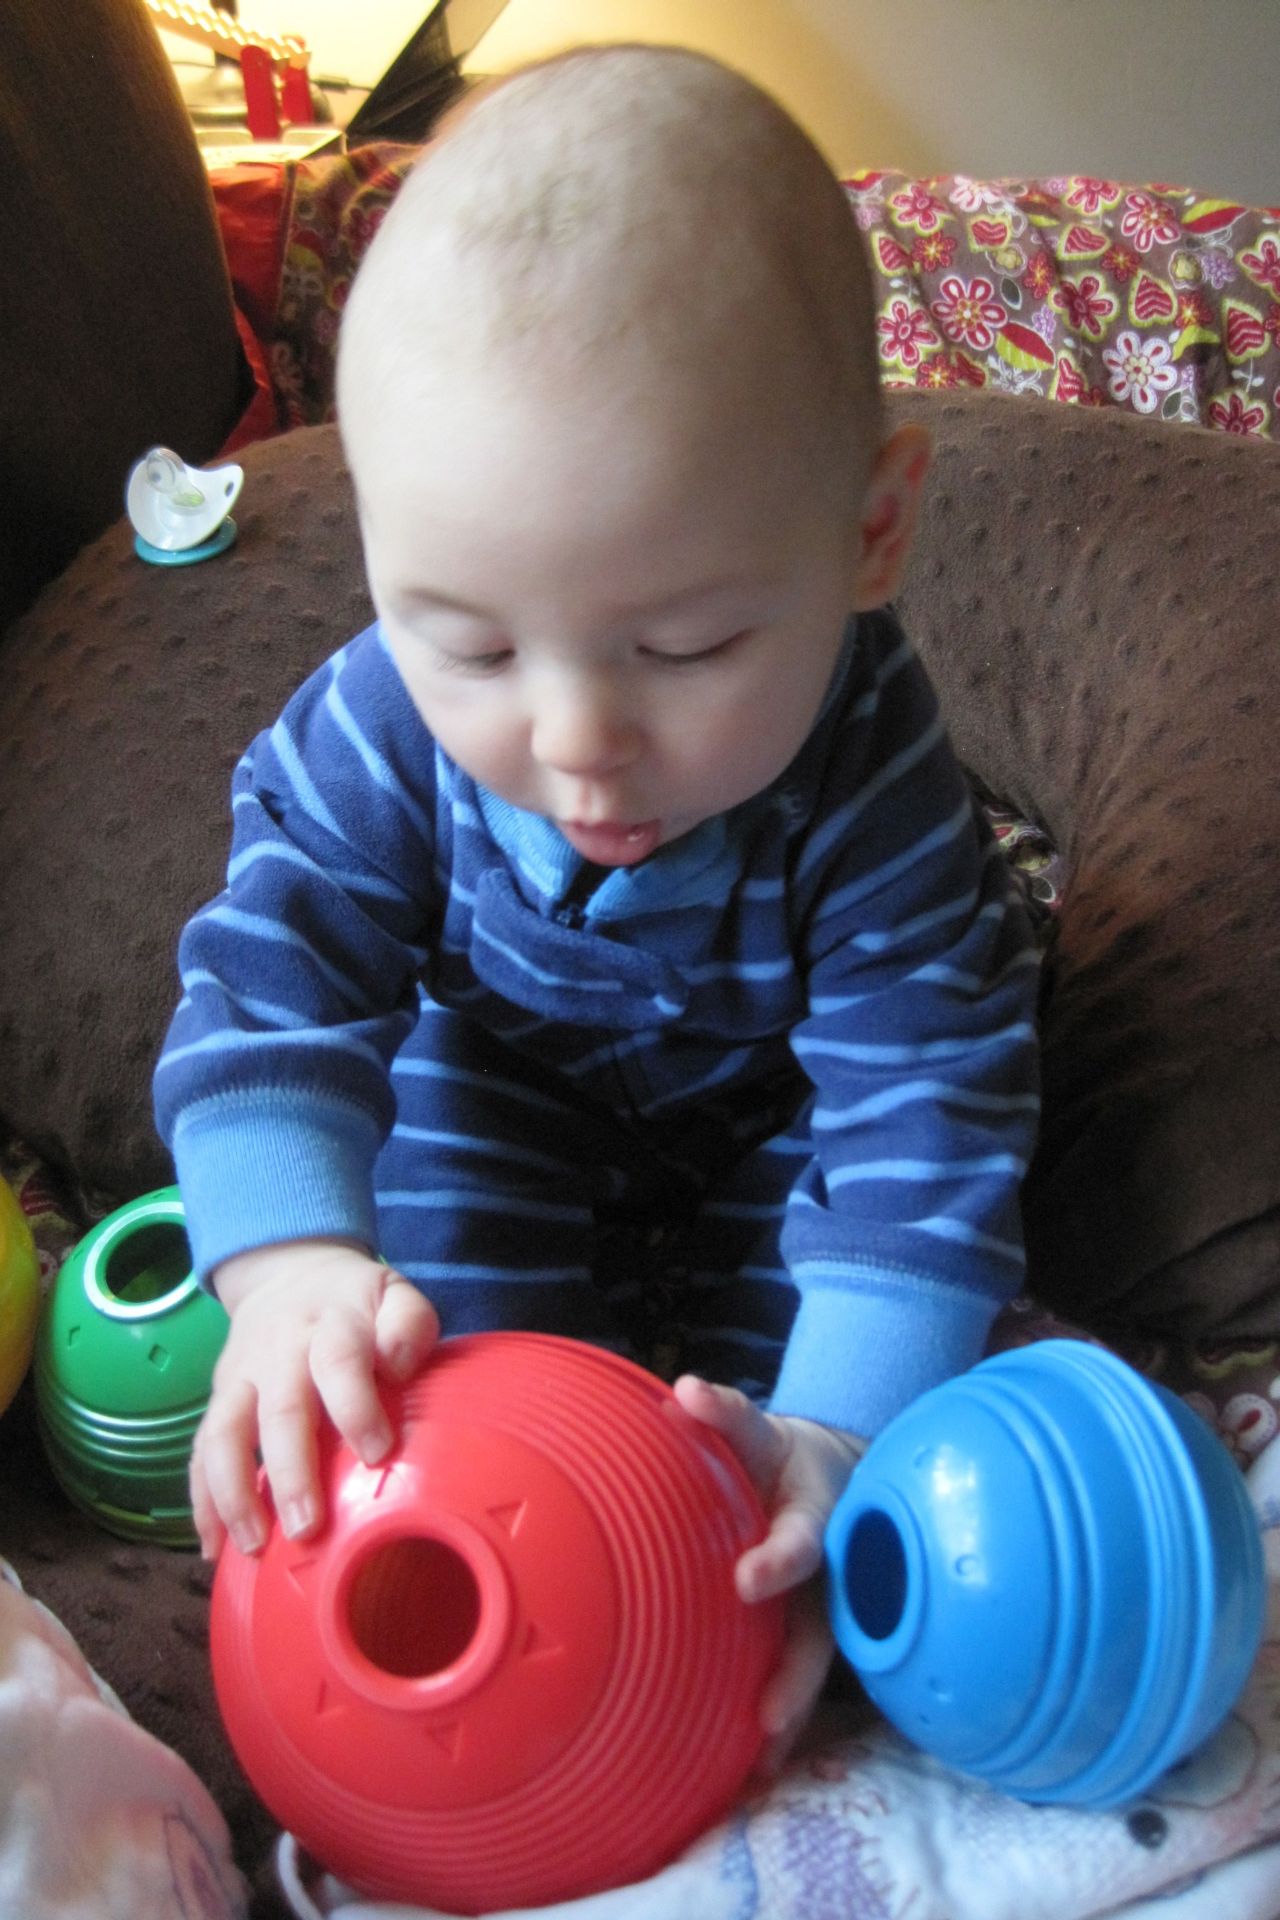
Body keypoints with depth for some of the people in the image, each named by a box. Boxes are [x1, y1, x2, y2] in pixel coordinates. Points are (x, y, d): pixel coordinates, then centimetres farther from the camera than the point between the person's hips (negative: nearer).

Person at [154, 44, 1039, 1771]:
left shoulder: (870, 780, -38)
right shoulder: (381, 729, -32)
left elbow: (925, 1120, -35)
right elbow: (274, 989, -31)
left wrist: (834, 1438, -46)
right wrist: (289, 1263, -50)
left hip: (774, 1096, -1)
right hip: (507, 1066, 2)